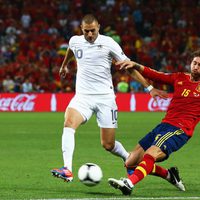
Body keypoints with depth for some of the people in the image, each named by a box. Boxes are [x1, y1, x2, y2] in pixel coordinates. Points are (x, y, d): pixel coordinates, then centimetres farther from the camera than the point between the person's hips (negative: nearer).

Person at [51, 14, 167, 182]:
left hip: (105, 97, -2)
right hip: (83, 96, 2)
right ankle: (67, 170, -35)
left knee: (108, 145, -2)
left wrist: (149, 87, -3)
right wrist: (64, 66, 51)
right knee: (69, 123, -28)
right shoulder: (75, 41, 5)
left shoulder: (108, 43, -5)